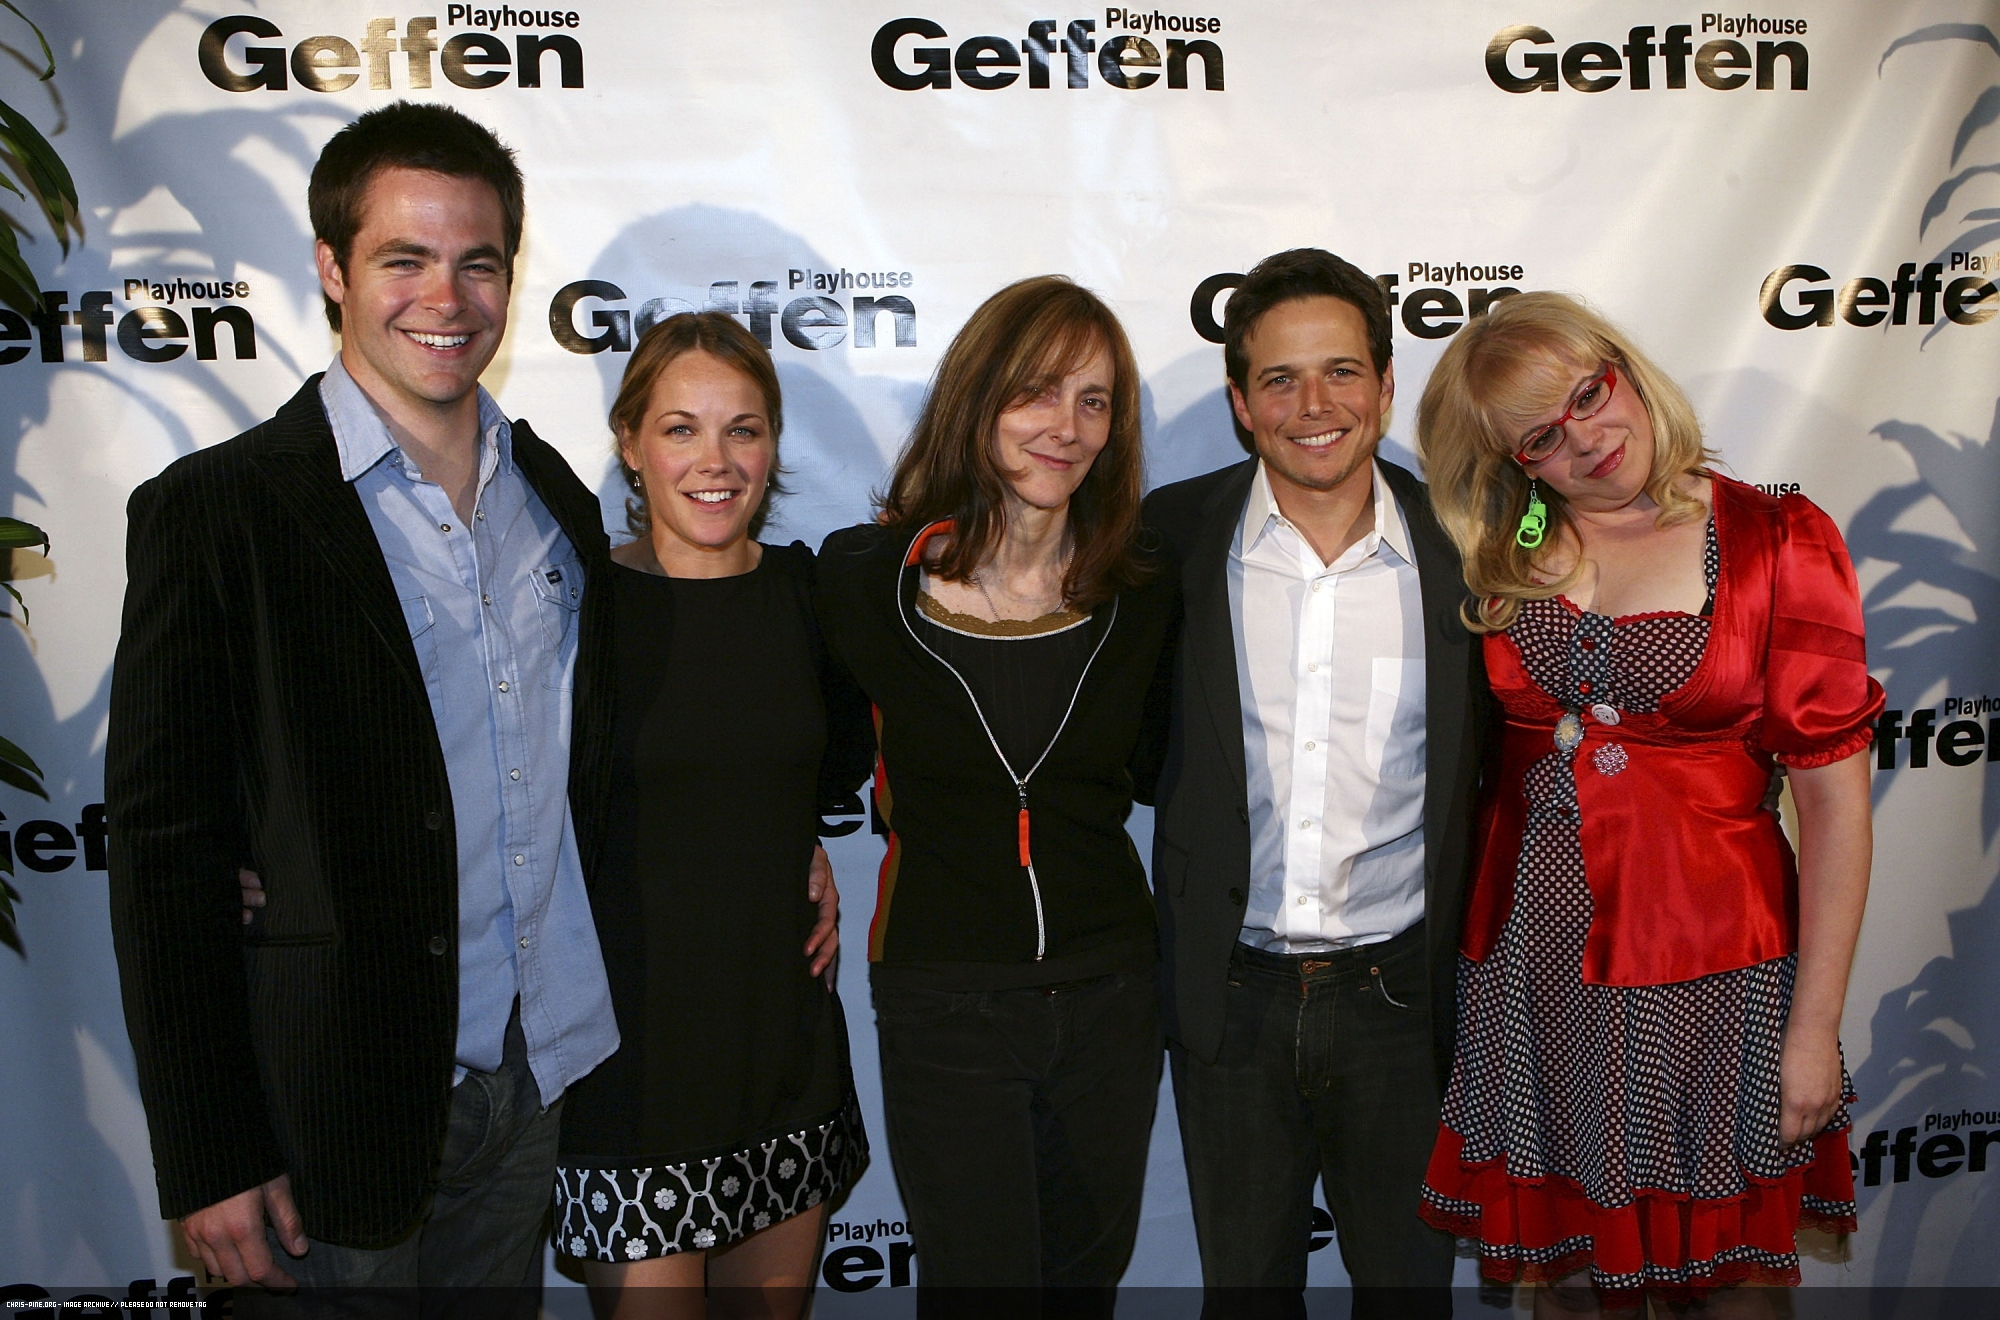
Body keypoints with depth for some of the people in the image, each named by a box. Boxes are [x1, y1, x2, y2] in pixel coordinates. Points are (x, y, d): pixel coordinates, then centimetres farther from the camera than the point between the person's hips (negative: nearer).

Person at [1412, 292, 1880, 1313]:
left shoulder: (1780, 542, -6)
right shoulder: (1502, 557, 4)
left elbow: (1834, 797, -8)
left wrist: (1815, 1028, -9)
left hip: (1706, 961, -3)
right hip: (1528, 964, 3)